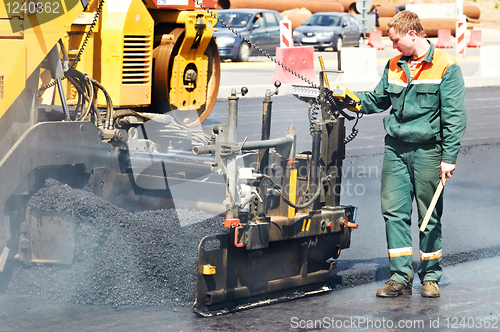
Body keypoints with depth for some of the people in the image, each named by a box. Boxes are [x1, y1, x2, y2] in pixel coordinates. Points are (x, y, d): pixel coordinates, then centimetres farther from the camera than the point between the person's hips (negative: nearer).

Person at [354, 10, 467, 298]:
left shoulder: (446, 67, -6)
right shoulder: (394, 66, 12)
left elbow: (454, 116, -9)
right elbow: (378, 100, 20)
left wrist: (449, 157, -13)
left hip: (427, 150, -5)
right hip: (396, 148, 5)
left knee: (430, 216, 4)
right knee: (394, 211, 0)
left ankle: (430, 277, 14)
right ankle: (401, 276, 4)